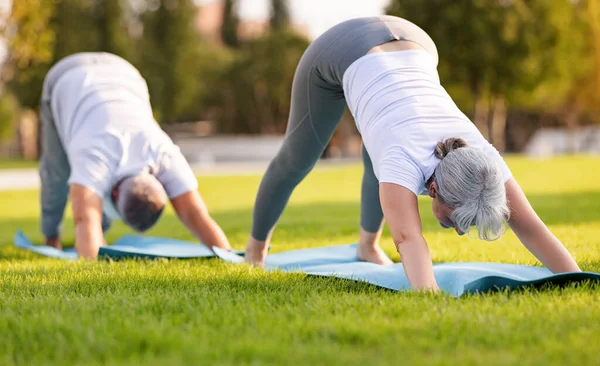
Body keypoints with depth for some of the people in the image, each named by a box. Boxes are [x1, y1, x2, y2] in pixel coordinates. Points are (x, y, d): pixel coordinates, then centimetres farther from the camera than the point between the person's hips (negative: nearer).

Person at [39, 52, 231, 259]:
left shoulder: (166, 157, -34)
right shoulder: (95, 160, -44)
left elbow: (197, 216, -39)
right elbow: (86, 221, -59)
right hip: (67, 81, -2)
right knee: (60, 171, 0)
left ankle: (100, 230, 27)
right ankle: (52, 237, 27)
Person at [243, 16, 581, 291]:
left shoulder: (481, 158, -30)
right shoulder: (409, 162, -41)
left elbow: (531, 228, -36)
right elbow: (408, 237, -59)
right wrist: (427, 294, -76)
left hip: (410, 45, 3)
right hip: (343, 51, -3)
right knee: (297, 159, 19)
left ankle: (368, 243, 51)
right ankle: (257, 244, 45)